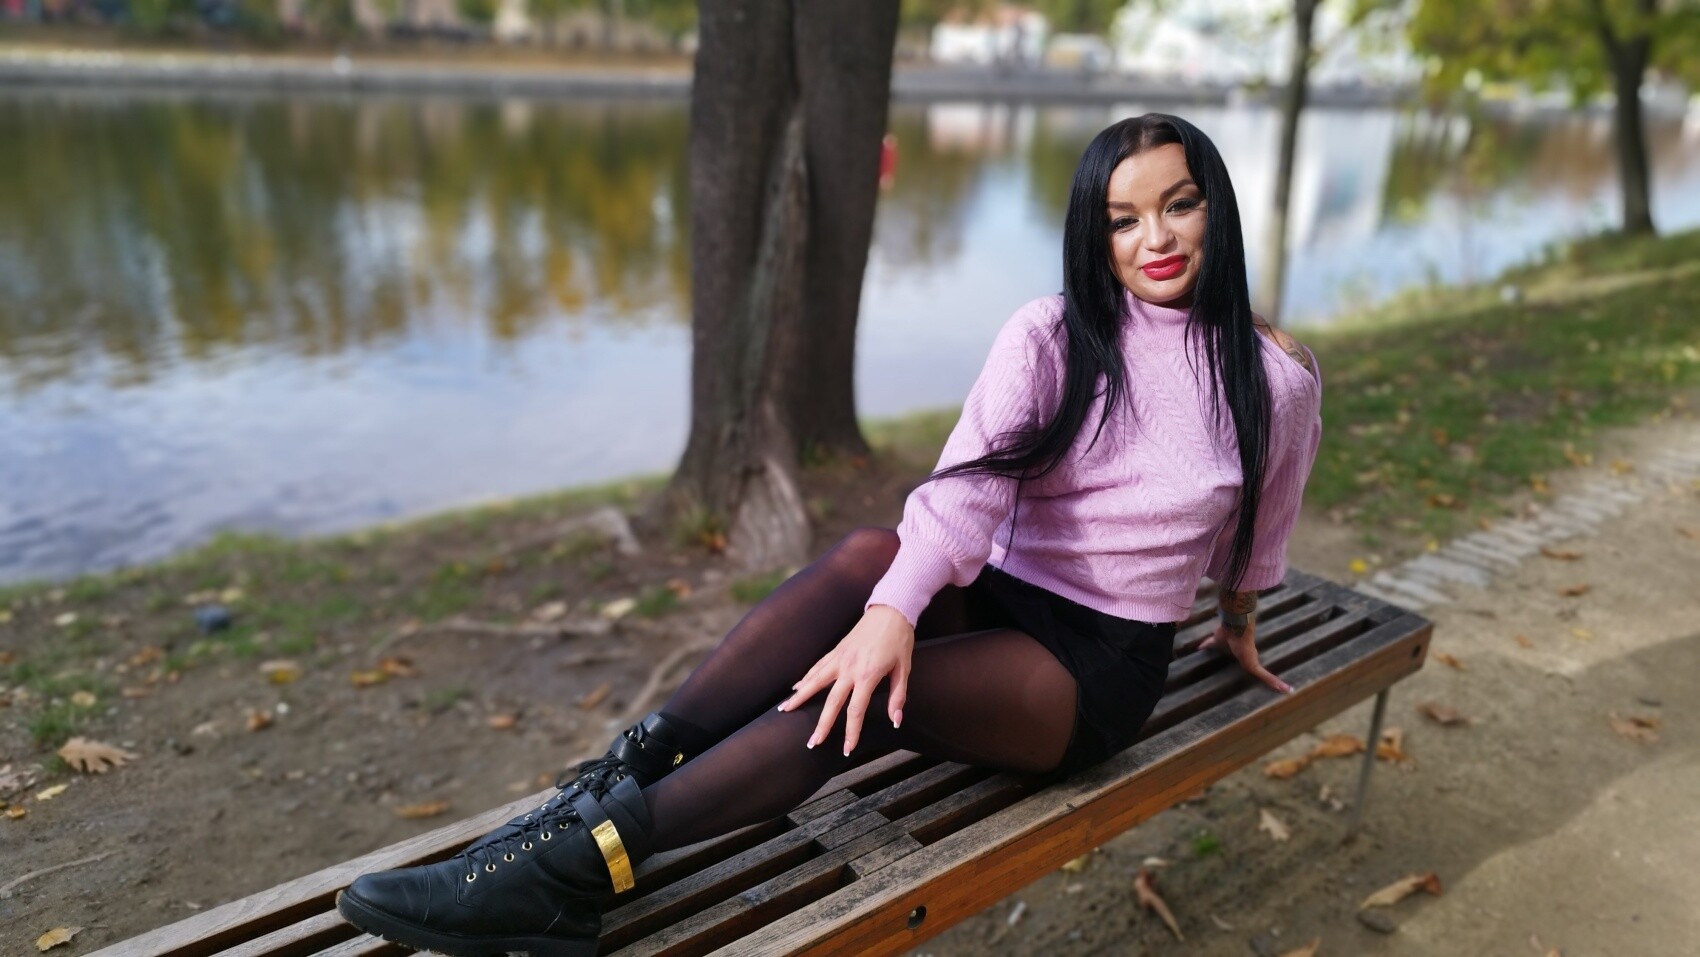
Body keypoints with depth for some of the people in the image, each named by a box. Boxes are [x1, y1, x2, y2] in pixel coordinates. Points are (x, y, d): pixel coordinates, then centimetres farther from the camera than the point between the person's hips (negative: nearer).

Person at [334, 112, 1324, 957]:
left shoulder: (1278, 378, -2)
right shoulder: (1050, 335, -4)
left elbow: (1256, 532, 16)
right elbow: (969, 480, -20)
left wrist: (1239, 625, 31)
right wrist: (894, 609, -37)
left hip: (1100, 668, -2)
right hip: (992, 600, 2)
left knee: (869, 693, -32)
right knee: (864, 558, -34)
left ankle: (576, 864, -32)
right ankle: (616, 775, -31)